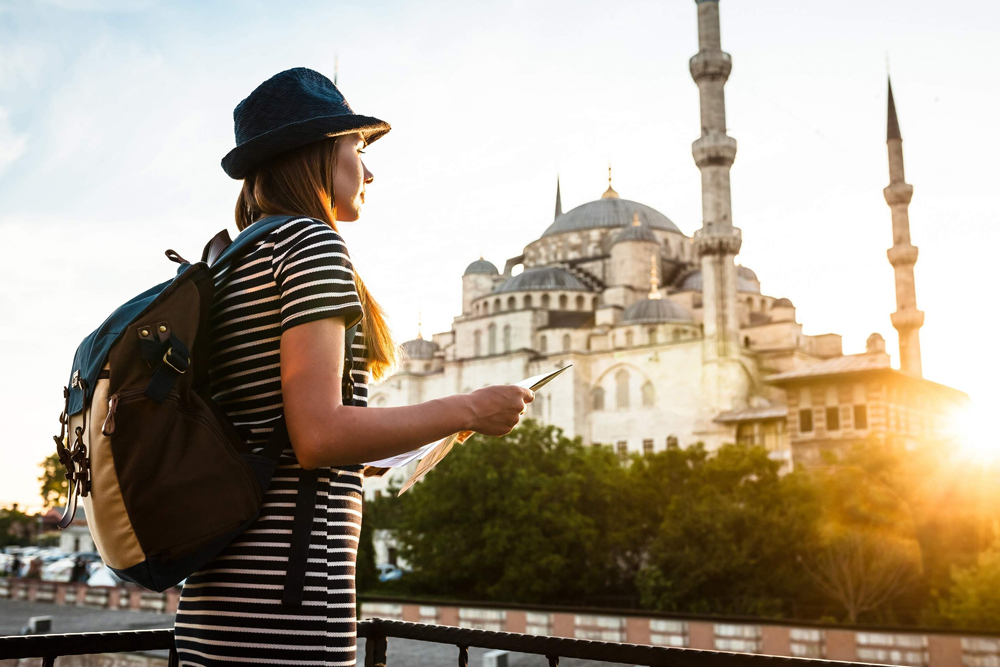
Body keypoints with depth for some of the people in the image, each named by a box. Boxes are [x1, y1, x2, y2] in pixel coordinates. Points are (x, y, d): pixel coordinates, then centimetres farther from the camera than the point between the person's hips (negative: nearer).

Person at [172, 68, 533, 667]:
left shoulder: (226, 267, 16)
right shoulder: (310, 241, -9)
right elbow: (319, 433, -20)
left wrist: (357, 456, 23)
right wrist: (470, 410, -11)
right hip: (284, 596, -9)